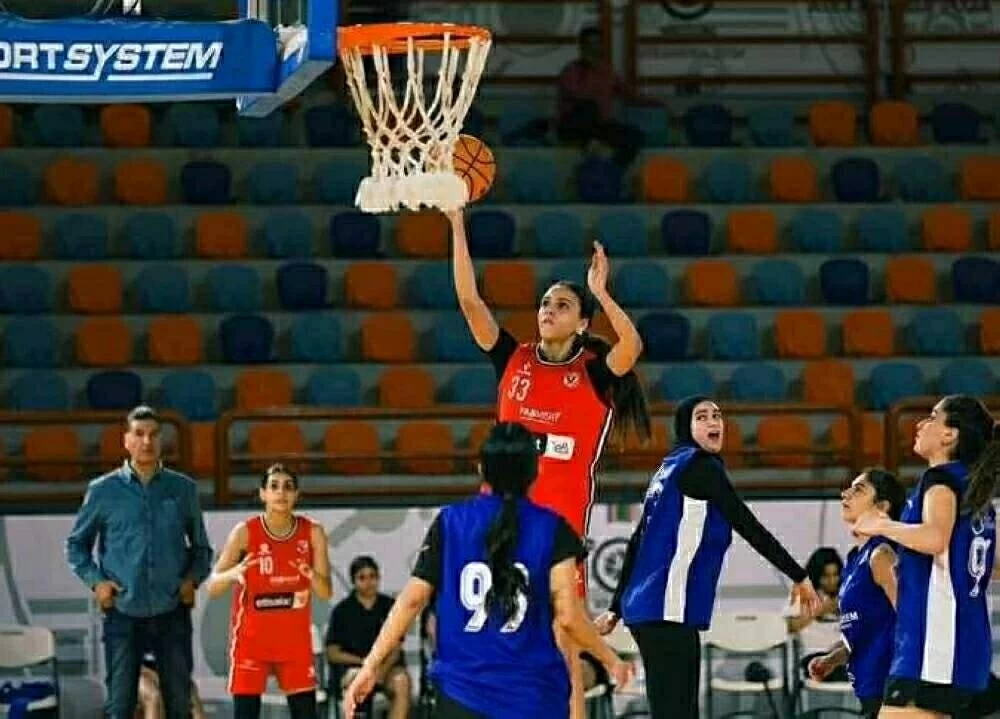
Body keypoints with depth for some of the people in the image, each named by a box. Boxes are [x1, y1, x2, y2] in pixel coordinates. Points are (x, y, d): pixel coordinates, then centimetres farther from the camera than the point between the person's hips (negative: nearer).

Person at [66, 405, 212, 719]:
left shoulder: (183, 489, 5)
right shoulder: (103, 490, 2)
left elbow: (201, 546, 15)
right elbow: (76, 543, 12)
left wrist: (193, 578, -3)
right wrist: (95, 580, -2)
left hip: (172, 613, 1)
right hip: (123, 614, -1)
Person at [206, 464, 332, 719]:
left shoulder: (313, 532, -3)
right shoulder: (245, 532, -10)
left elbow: (326, 592, -2)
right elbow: (213, 587, -10)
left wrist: (313, 577, -25)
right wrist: (234, 573, -33)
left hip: (295, 638, 3)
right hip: (252, 638, -3)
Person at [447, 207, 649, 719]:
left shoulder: (594, 372, 0)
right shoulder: (514, 361, 9)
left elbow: (632, 345, -21)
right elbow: (470, 301, 0)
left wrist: (599, 292, -25)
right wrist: (458, 226, -7)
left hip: (561, 522, -3)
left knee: (562, 647, -2)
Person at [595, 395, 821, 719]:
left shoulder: (670, 469, 19)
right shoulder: (700, 466, -7)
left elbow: (636, 544, 22)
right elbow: (749, 528, -10)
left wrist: (615, 609, 26)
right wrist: (799, 577, -4)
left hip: (646, 609, 10)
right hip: (668, 611, -10)